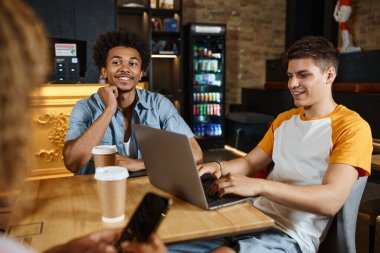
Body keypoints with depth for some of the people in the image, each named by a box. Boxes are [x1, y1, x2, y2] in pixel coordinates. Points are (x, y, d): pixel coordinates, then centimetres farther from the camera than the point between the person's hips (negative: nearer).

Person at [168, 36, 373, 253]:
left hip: (290, 235, -6)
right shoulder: (284, 119, 18)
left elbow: (331, 200, -18)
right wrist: (218, 167, -5)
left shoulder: (352, 127, -6)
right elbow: (249, 163, 17)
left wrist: (258, 186, -28)